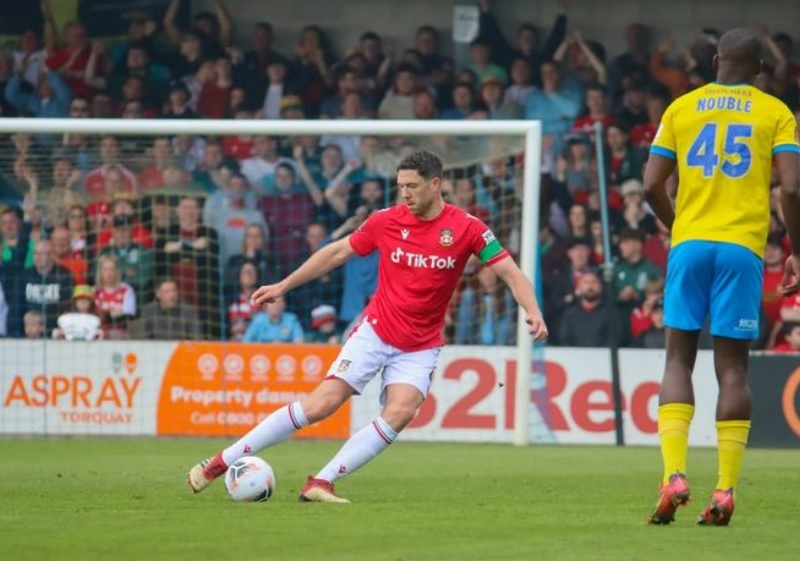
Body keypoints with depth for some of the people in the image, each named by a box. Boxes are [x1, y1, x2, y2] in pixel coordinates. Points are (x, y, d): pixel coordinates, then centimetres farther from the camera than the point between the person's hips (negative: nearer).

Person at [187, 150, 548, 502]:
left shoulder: (467, 229, -8)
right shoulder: (386, 221, -3)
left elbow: (510, 273, -8)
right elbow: (337, 252, 9)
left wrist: (532, 311, -27)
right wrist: (283, 286, 10)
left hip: (420, 347, 0)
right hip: (375, 332, 0)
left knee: (400, 413, -25)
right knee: (320, 405, -12)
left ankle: (322, 483, -19)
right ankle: (221, 462, -5)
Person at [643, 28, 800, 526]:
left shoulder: (681, 108, 9)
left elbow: (653, 185, 5)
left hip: (689, 243, 1)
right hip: (743, 247, -1)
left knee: (679, 359, 7)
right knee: (733, 367, 2)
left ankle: (675, 476, -10)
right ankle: (725, 492, -5)